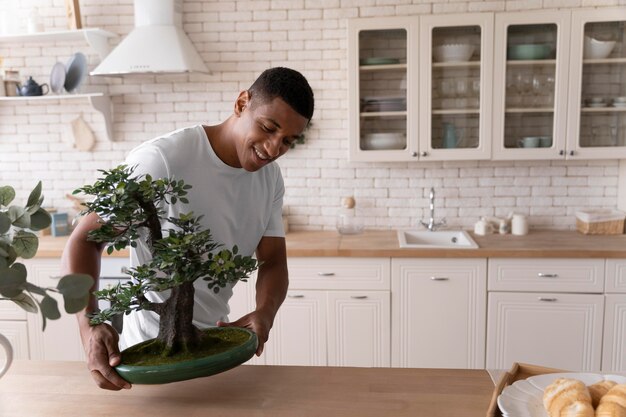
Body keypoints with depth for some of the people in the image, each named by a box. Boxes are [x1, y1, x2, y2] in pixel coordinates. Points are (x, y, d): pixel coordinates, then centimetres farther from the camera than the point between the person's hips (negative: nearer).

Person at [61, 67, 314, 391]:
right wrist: (90, 326, -36)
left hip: (216, 342, 7)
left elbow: (273, 261, -3)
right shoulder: (161, 160, -24)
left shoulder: (271, 177, -3)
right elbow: (85, 241, -21)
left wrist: (265, 312, -24)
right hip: (150, 351, -6)